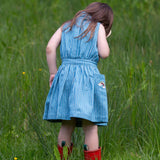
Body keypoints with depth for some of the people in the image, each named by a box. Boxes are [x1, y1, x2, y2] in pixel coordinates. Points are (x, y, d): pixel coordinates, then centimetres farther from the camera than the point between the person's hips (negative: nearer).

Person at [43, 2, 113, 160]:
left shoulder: (66, 26, 19)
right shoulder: (98, 27, 8)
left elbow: (50, 48, 7)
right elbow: (104, 53, -3)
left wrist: (53, 72, 13)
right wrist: (104, 38, 16)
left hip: (65, 74, 4)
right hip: (88, 75, -4)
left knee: (66, 126, 10)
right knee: (90, 128, -3)